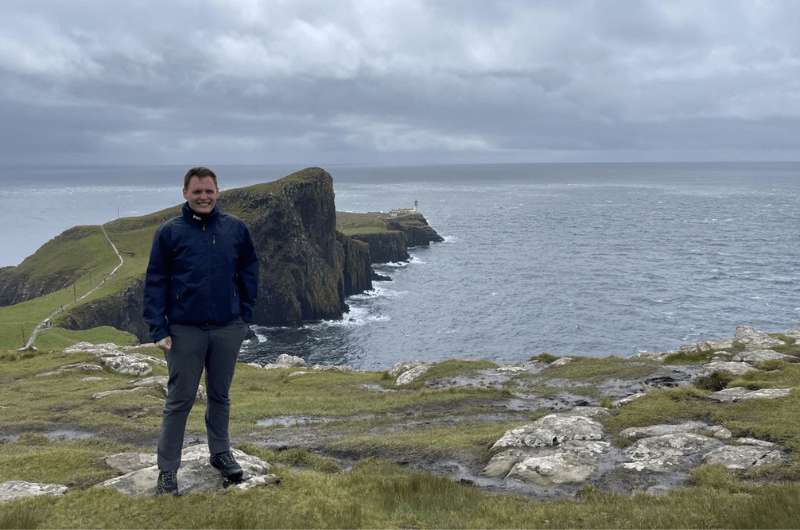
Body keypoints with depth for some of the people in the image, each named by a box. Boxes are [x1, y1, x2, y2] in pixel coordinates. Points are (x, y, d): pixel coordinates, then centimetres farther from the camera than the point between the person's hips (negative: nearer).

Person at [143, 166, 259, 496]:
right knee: (179, 401, 4)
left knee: (220, 395, 17)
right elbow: (155, 282, -4)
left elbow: (249, 272, 11)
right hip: (185, 330, -2)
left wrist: (245, 314, 5)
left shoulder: (236, 229, 2)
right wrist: (159, 329, -10)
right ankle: (167, 469, 14)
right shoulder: (169, 232, -5)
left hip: (228, 329, 3)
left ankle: (220, 453, 33)